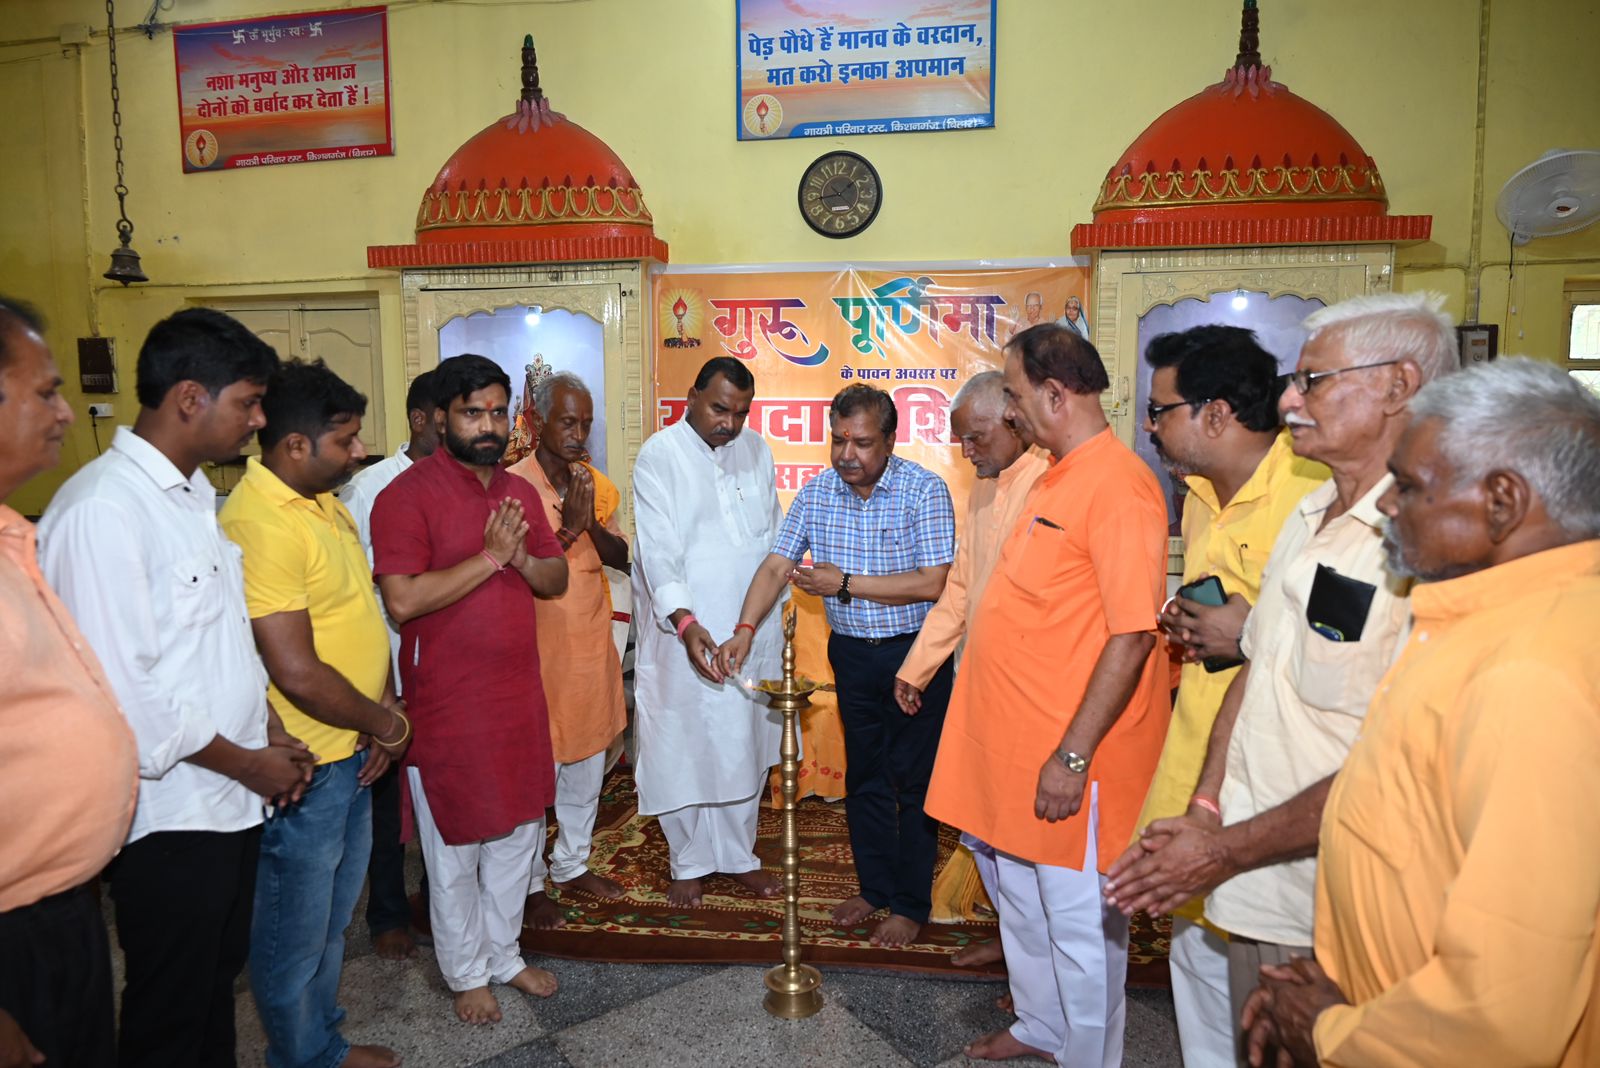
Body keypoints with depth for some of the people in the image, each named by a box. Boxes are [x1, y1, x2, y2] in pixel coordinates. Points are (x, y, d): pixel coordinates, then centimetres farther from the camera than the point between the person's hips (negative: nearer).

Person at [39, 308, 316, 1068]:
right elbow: (121, 690, -25)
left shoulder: (193, 495, 8)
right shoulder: (102, 509, -22)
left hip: (233, 800, 8)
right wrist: (246, 761, -14)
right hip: (170, 816, -8)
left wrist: (269, 731, 6)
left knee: (219, 977, 24)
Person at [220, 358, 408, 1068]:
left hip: (351, 751, 9)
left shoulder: (322, 499, 5)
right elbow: (297, 674, -27)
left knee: (333, 916, 25)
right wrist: (384, 723, -12)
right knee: (296, 935, 13)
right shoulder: (260, 525, -25)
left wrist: (383, 703, -1)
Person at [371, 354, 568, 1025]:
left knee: (519, 832, 18)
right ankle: (466, 974, 31)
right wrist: (489, 557, -23)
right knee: (456, 849, 10)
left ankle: (504, 953, 39)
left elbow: (556, 580, 10)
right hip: (448, 705, -6)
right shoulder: (407, 494, -13)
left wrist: (523, 559, -11)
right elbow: (402, 600, -24)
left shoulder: (520, 491, 8)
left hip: (520, 697, 7)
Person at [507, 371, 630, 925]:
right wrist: (568, 526, -24)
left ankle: (572, 862, 35)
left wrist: (591, 523, -17)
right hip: (537, 648, -6)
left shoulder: (598, 485, 6)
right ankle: (532, 882, 23)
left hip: (593, 646, 6)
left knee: (588, 762, 17)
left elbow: (621, 558, 0)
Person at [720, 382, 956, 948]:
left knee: (913, 780, 6)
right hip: (852, 653, 5)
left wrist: (845, 583, -21)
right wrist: (744, 630, -16)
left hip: (914, 652, -4)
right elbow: (776, 566, -2)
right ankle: (875, 886, 34)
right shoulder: (817, 491, -1)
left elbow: (932, 584, -21)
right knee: (863, 775, 16)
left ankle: (911, 903, 23)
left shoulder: (925, 491, -15)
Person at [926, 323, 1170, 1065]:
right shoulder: (1060, 476, 9)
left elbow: (1131, 637, -24)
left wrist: (1073, 755, -23)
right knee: (1021, 901, 24)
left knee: (1079, 926, 8)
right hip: (1016, 745, 10)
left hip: (1068, 756, -10)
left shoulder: (1118, 485, -20)